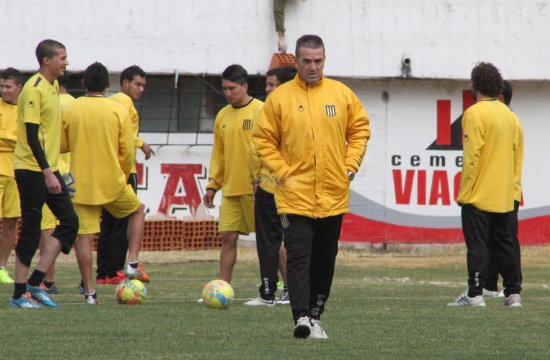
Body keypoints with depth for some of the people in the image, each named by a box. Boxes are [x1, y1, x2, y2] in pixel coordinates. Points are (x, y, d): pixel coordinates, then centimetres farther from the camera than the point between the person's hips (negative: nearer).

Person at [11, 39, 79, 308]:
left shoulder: (53, 87, 13)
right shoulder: (34, 89, -16)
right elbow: (31, 135, -20)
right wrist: (47, 172, -25)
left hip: (48, 169, 9)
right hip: (31, 171, -9)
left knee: (69, 222, 4)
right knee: (30, 230, -4)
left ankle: (34, 284, 7)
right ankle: (19, 294, 4)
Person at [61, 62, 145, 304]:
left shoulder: (70, 110, -3)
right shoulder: (118, 111, -5)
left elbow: (62, 145, 5)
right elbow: (127, 150, -3)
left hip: (81, 184, 1)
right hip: (112, 182, -1)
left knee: (84, 236, 3)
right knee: (137, 211, 25)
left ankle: (89, 291, 0)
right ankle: (133, 263, 13)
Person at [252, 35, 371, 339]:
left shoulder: (342, 94, 4)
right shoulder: (279, 97, -2)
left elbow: (359, 129, 12)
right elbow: (263, 139, 1)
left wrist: (350, 166, 1)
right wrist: (282, 172, -8)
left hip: (333, 196, 3)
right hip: (295, 196, -3)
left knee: (325, 259, 11)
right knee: (298, 256, -14)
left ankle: (315, 316, 22)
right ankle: (301, 317, -22)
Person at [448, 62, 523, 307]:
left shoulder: (475, 113, -12)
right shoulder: (509, 115, 11)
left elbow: (472, 156, -16)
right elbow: (516, 154, 14)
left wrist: (464, 193, -11)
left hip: (478, 195, -7)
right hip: (504, 196, 7)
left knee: (477, 244, -5)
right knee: (505, 243, 11)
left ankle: (475, 294, -8)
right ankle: (513, 293, 10)